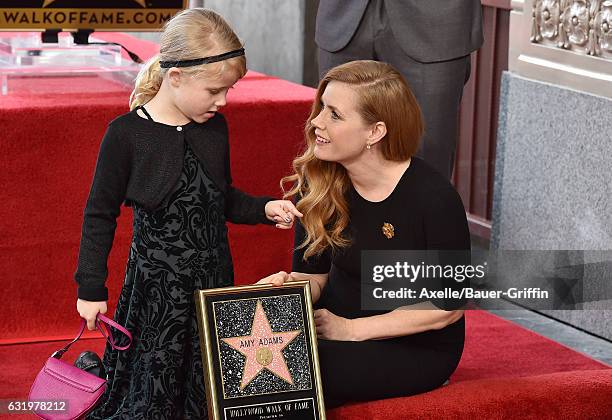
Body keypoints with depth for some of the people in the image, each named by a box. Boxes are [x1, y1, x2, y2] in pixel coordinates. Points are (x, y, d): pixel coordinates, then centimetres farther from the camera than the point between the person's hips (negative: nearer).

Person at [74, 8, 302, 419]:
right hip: (156, 285, -5)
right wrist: (91, 288, -4)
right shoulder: (126, 134, -13)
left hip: (214, 276, 5)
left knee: (213, 381, 10)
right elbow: (100, 215, -5)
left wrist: (263, 208, 0)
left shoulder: (215, 128, 2)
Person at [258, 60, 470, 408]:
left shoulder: (434, 198, -21)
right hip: (333, 323, 5)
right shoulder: (317, 182, -5)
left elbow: (450, 305, -14)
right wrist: (290, 285, -21)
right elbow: (315, 272, 4)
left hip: (416, 348, -5)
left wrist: (351, 329, -15)